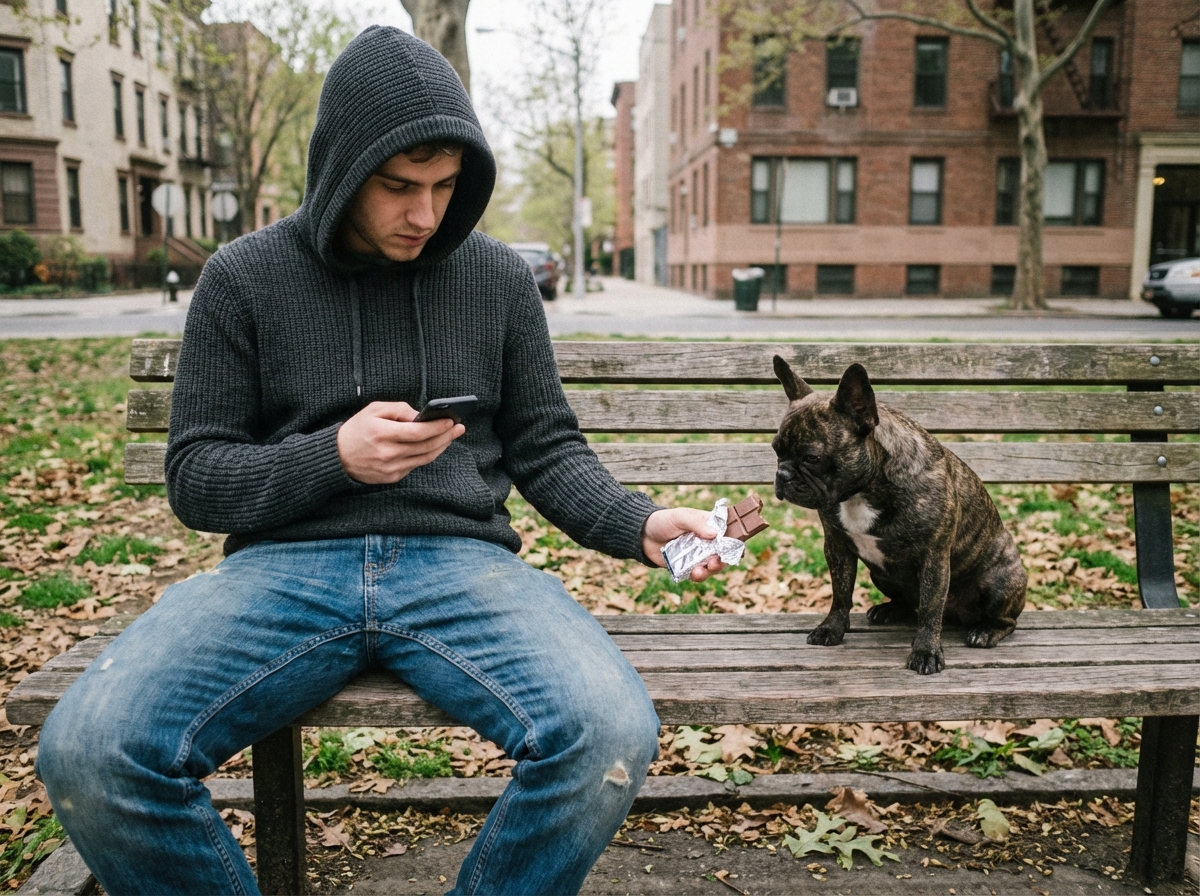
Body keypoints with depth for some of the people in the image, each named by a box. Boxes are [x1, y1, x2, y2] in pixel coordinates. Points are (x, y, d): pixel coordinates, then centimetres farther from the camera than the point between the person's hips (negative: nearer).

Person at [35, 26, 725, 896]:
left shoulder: (499, 277, 9)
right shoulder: (245, 279, 6)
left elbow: (546, 449, 12)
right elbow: (195, 477, 6)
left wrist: (639, 524, -7)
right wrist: (334, 458, -12)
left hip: (459, 562, 1)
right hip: (285, 565, 0)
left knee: (613, 736, -28)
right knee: (90, 750, -27)